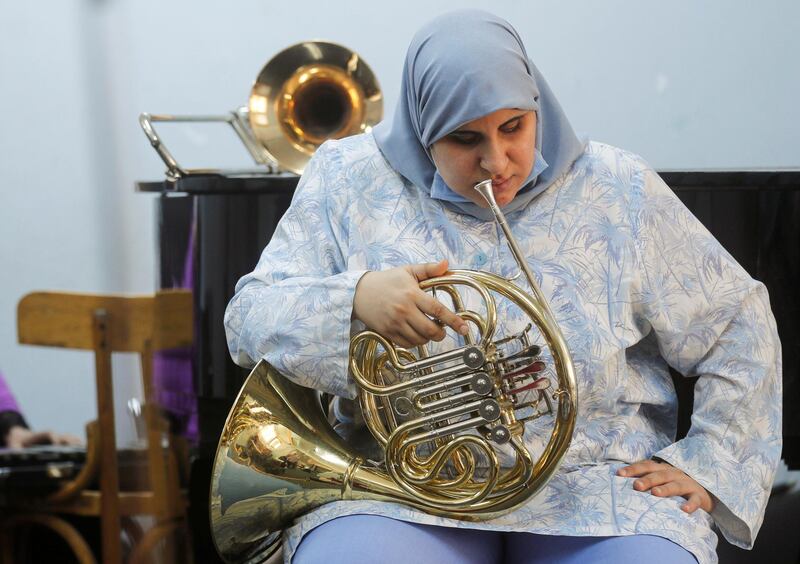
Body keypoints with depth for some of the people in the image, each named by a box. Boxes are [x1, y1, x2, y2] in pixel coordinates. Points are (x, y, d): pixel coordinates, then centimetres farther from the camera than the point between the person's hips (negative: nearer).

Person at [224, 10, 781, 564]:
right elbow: (248, 321, 1)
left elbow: (740, 325, 11)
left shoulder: (620, 193, 5)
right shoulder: (350, 181, 5)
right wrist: (354, 300, -19)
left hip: (589, 478, 1)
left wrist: (706, 461, -1)